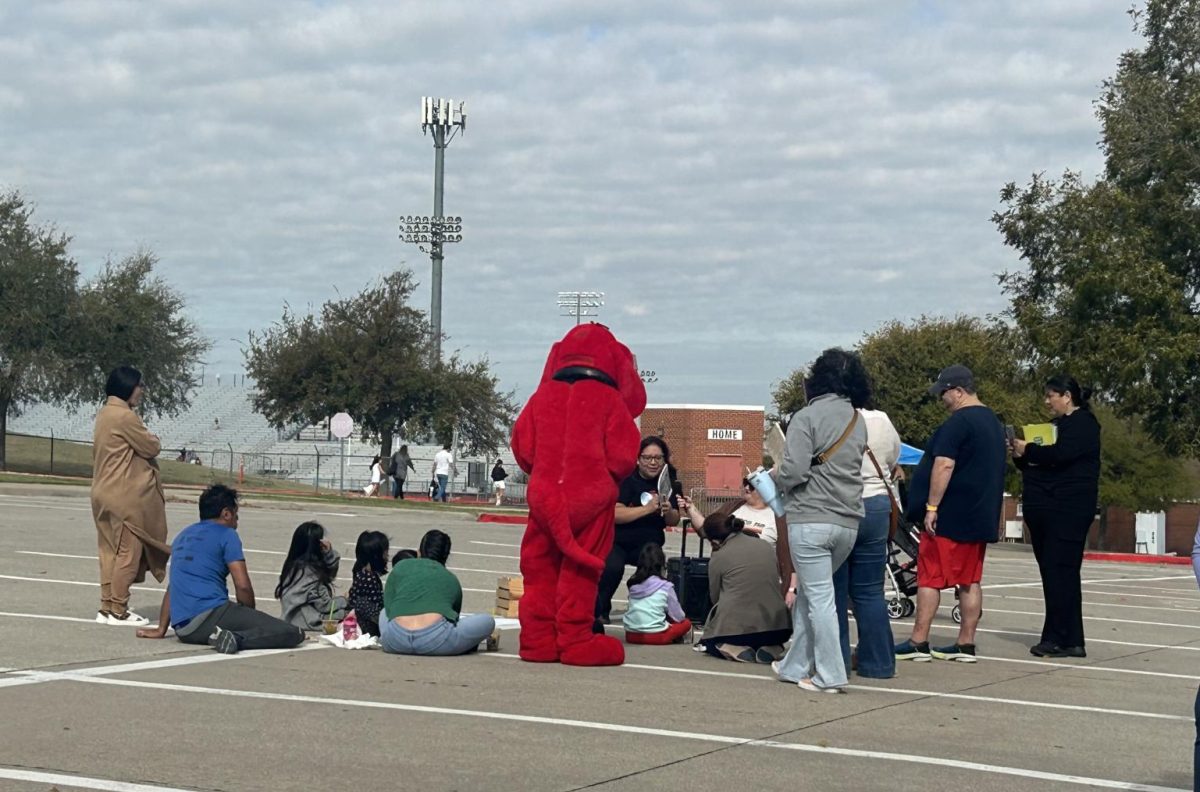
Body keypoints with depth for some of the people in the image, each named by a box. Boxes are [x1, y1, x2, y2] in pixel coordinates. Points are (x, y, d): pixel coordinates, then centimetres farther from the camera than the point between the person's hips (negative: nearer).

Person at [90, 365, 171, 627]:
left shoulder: (105, 414, 14)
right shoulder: (125, 416, -16)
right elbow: (151, 448, -12)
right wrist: (153, 440, 8)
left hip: (106, 493, 10)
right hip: (125, 496, -10)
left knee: (111, 552, 11)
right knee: (128, 553, -5)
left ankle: (107, 607, 14)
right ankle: (118, 611, -3)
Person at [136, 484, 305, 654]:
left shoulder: (183, 536, 24)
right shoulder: (226, 534, 2)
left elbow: (172, 587, 30)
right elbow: (243, 586, -5)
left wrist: (161, 630, 36)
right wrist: (252, 619, 12)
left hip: (183, 630, 8)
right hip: (211, 613, -8)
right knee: (293, 633, -14)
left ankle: (221, 636, 9)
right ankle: (236, 639, -29)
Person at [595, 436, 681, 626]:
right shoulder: (626, 479, -11)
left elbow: (674, 521, 0)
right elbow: (615, 514, -24)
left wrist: (669, 512, -23)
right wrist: (648, 508, -33)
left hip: (648, 545, 3)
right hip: (616, 541, -3)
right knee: (612, 567, -32)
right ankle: (598, 612, -10)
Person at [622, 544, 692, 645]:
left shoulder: (633, 584, 8)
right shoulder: (666, 587, -5)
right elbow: (679, 617, 4)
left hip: (631, 635, 5)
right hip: (655, 636, -5)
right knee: (686, 623, 16)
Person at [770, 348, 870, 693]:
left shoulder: (807, 417, -9)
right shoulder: (858, 422, 10)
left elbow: (795, 471, -16)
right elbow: (846, 467, 14)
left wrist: (774, 478, 5)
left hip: (811, 519, -6)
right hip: (848, 521, 6)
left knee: (819, 597, -3)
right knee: (806, 592, 18)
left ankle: (830, 675, -3)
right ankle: (796, 665, 23)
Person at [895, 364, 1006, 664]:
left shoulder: (958, 422, -14)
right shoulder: (993, 421, 17)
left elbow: (944, 465, -21)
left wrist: (931, 507, -20)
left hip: (950, 516, -9)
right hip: (981, 516, 9)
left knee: (929, 577, -4)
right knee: (970, 580, 9)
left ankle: (918, 642, -4)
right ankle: (966, 644, 10)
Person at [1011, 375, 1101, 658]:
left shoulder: (1084, 424, -4)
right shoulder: (1055, 425, 22)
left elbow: (1060, 454, -20)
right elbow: (1031, 463, 22)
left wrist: (1028, 450, -7)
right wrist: (1021, 457, 1)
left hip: (1068, 509, -9)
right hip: (1043, 508, 9)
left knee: (1060, 571, -11)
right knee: (1052, 572, 6)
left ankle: (1059, 638, -11)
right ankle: (1070, 640, 8)